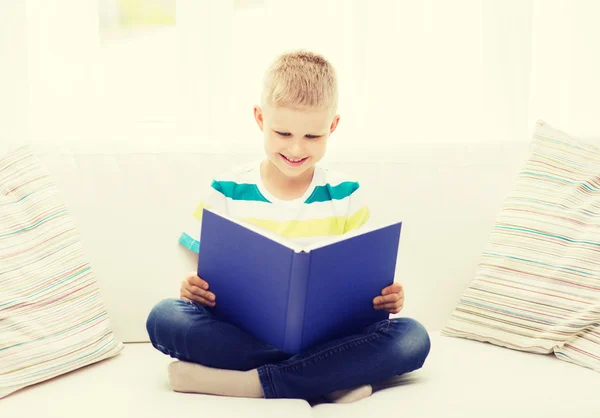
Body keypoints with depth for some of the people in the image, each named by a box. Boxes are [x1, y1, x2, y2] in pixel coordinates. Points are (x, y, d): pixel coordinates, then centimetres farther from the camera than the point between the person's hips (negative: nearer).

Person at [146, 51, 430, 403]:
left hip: (328, 334, 0)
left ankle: (247, 382, -28)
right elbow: (203, 273, 4)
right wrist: (194, 288, -20)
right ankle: (331, 377, -28)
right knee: (164, 317, -28)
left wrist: (386, 297, -17)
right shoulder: (227, 193, 3)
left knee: (412, 338, -26)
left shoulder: (346, 197, 5)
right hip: (242, 332, 0)